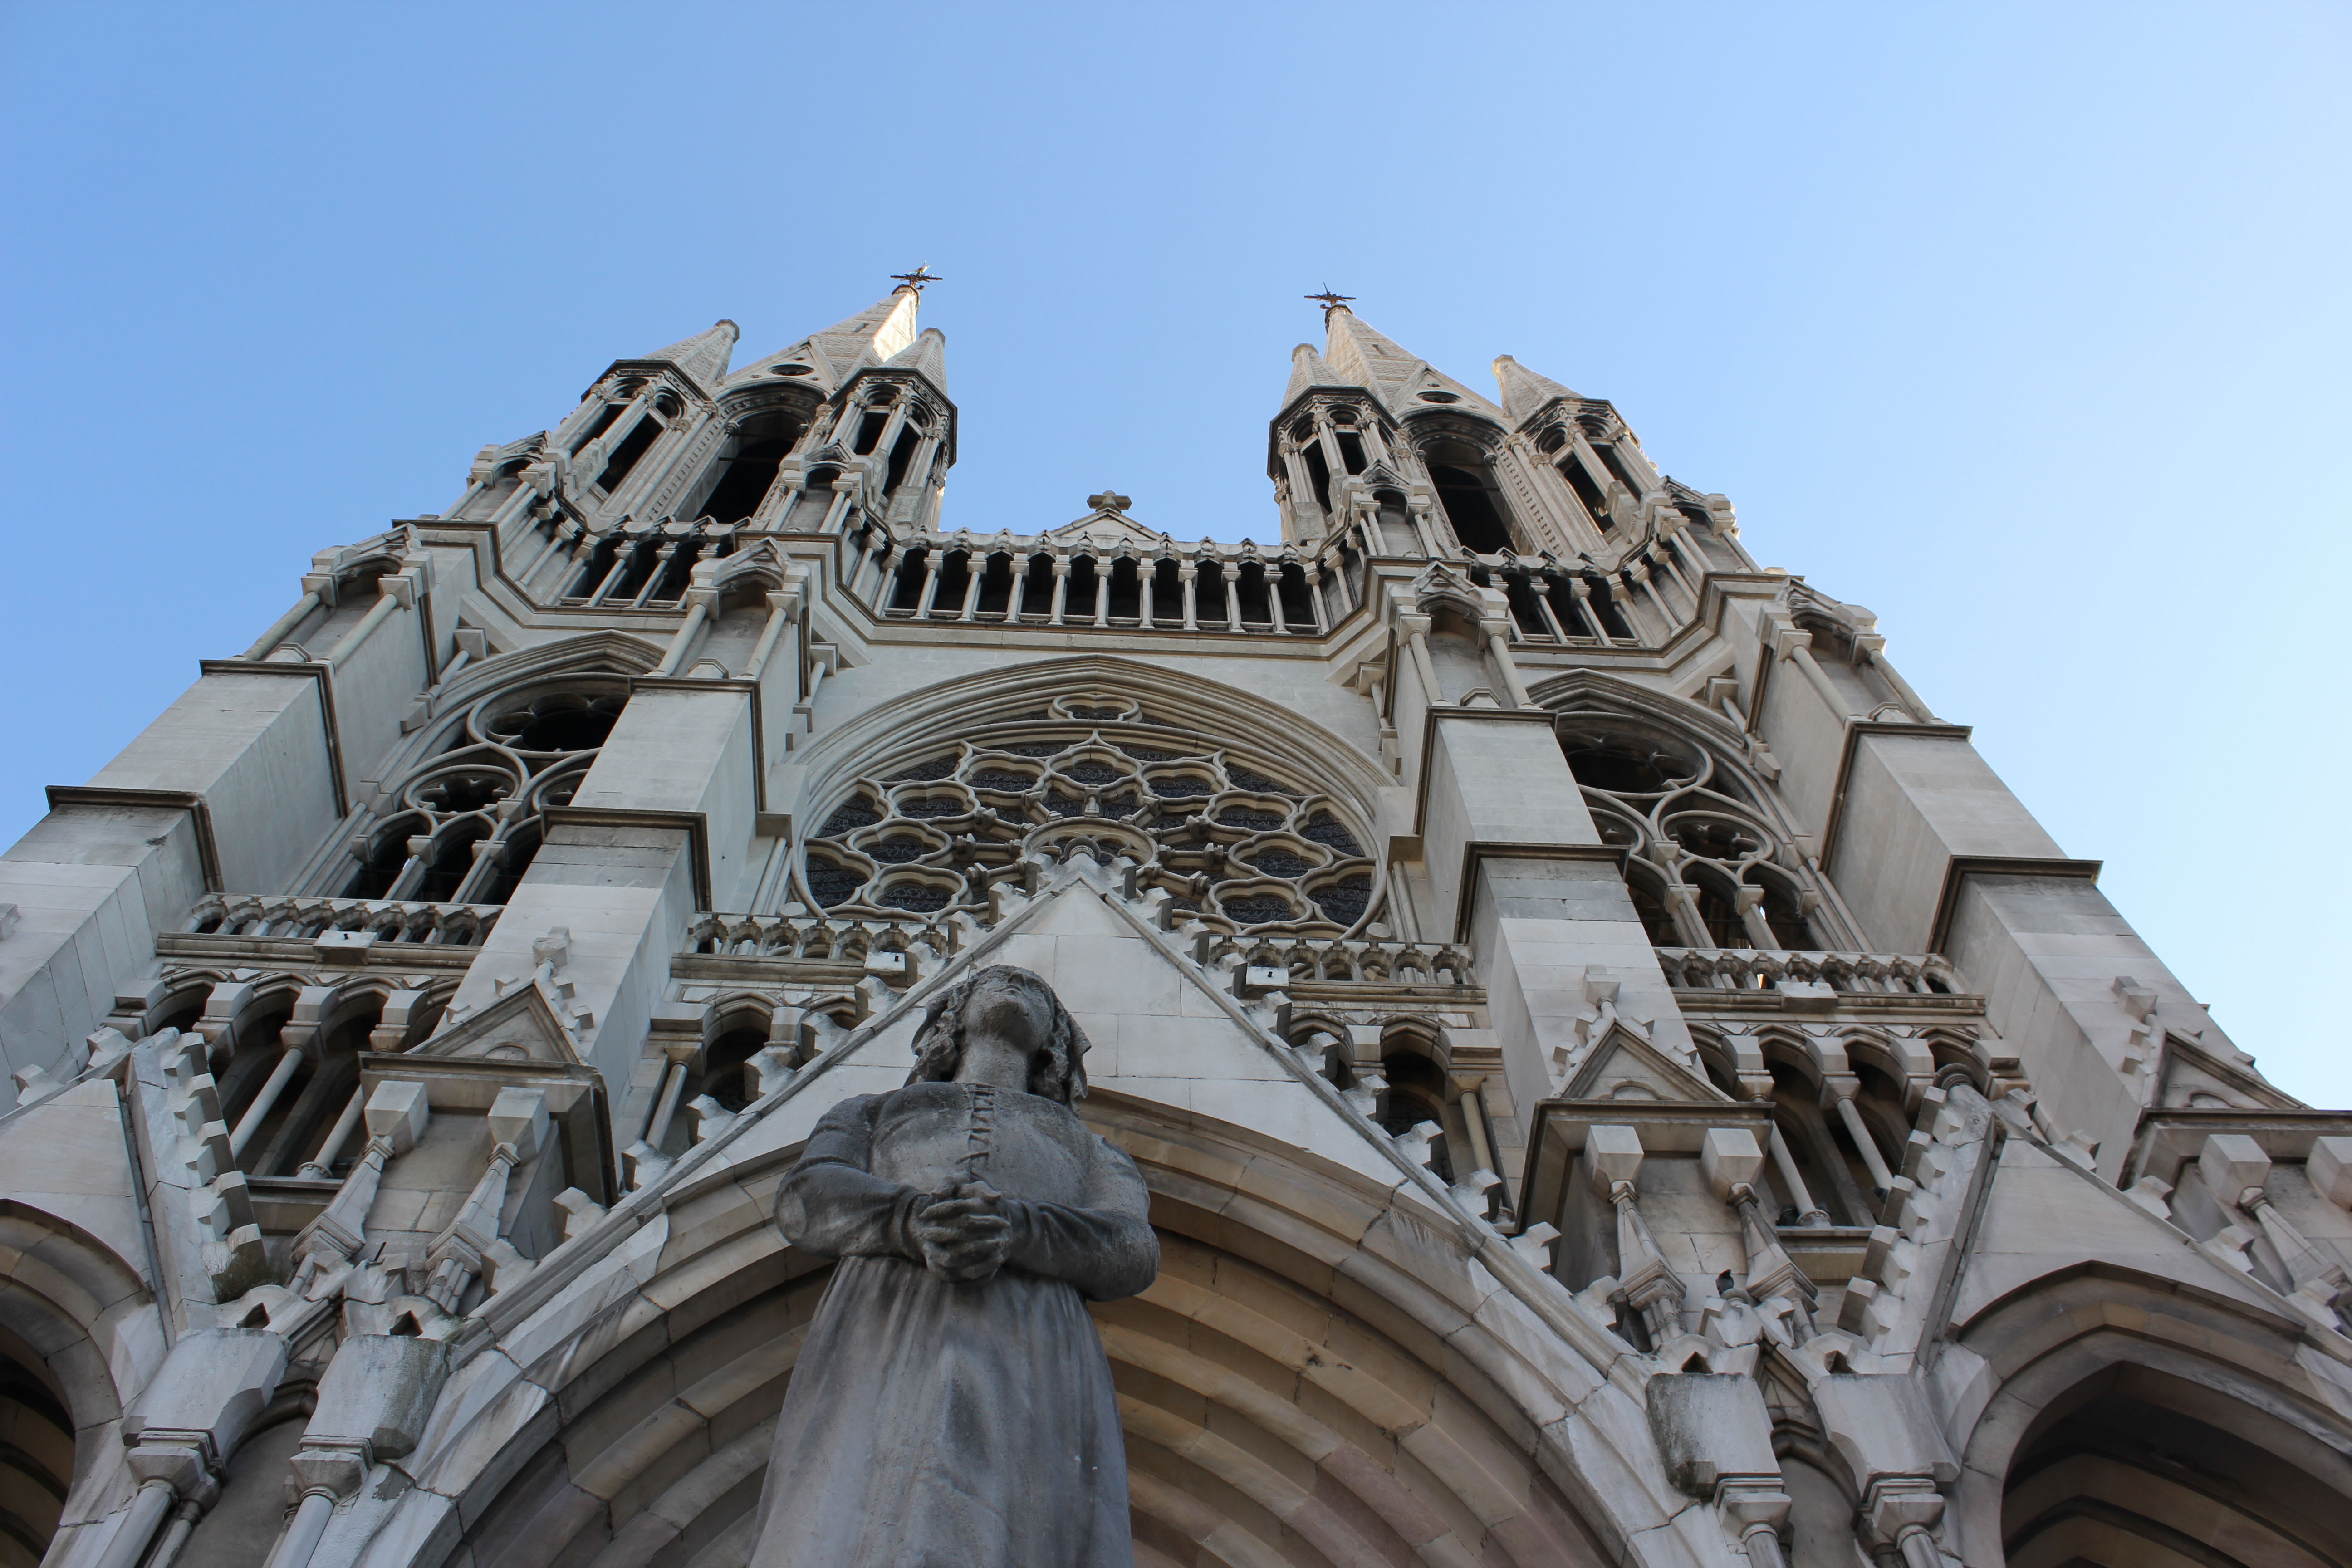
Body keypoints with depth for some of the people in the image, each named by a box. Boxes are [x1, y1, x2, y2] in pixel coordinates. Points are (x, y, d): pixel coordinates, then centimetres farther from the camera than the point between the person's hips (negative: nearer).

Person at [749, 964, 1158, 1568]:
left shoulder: (1095, 1154, 34)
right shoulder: (867, 1115, 34)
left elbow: (1131, 1253, 11)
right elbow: (806, 1200, 11)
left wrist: (1014, 1227, -13)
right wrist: (914, 1220, -13)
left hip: (1035, 1357, 0)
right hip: (878, 1338, 0)